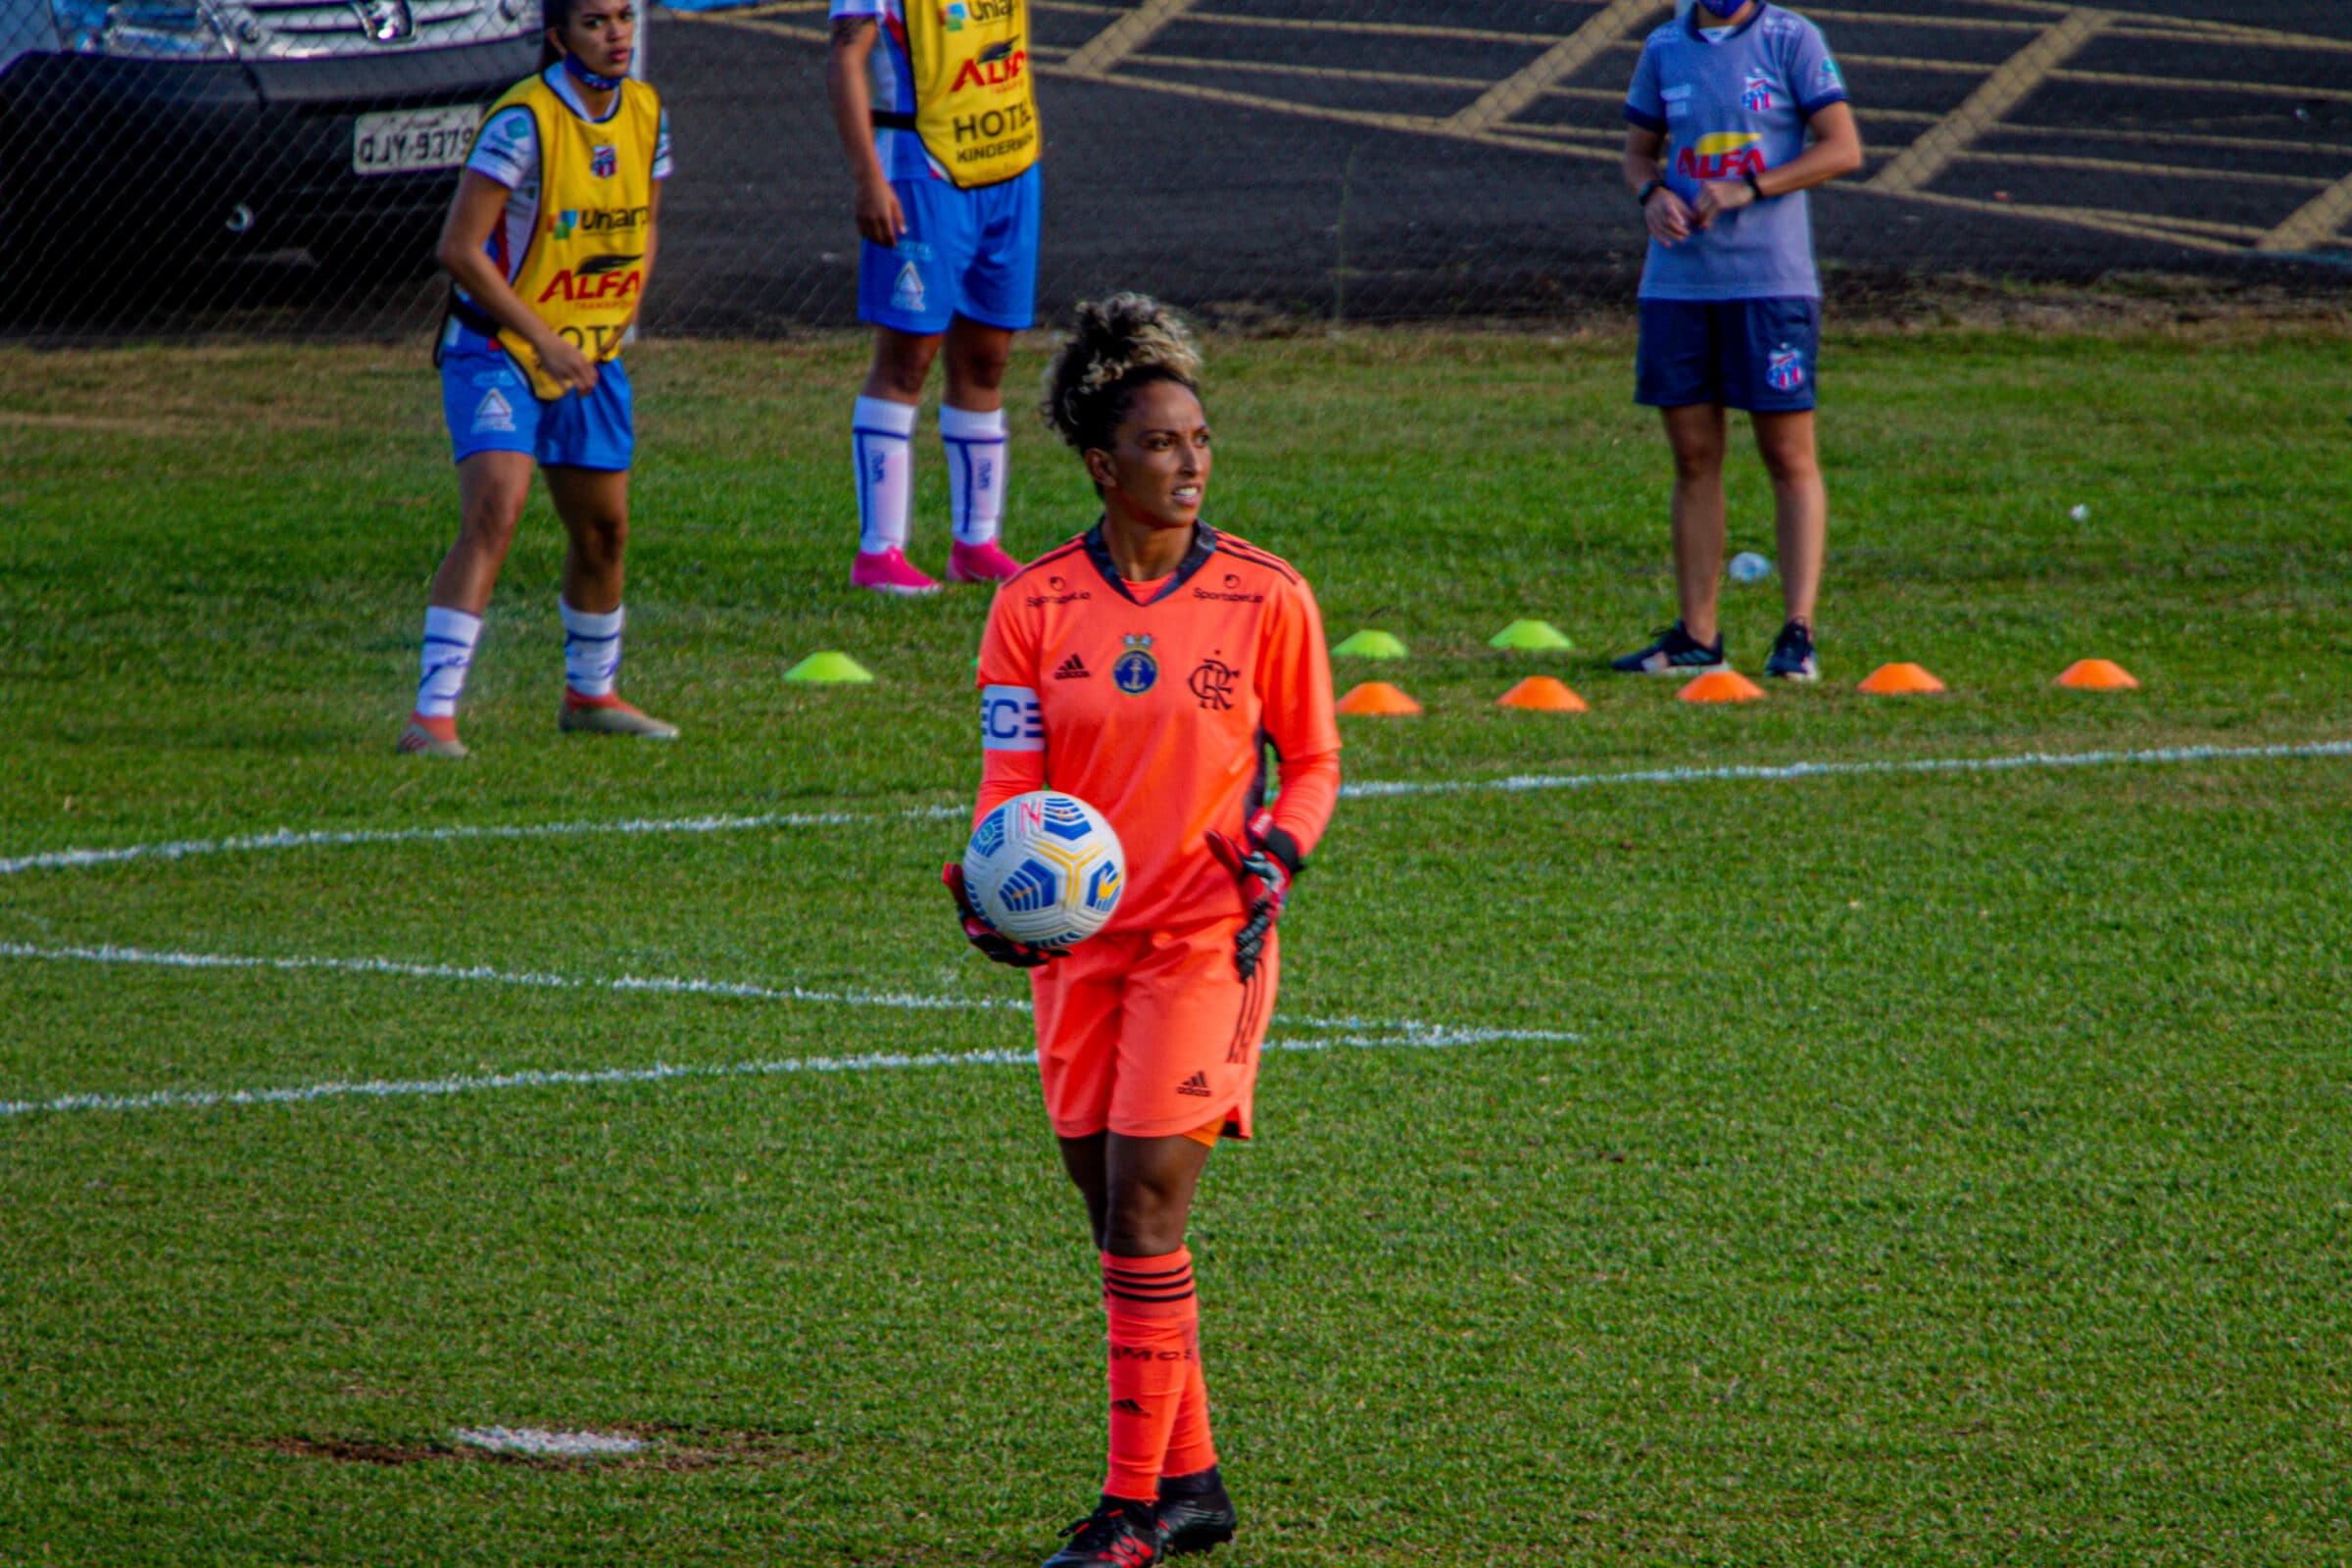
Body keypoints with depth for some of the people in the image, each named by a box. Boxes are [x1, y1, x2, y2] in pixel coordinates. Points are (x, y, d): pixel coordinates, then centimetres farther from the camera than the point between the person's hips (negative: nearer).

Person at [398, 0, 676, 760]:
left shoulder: (646, 113, 2)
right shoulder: (525, 121, -20)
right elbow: (459, 249, -22)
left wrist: (617, 325, 4)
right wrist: (543, 341, -23)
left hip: (588, 356, 7)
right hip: (496, 351, -7)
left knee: (603, 531, 14)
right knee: (492, 516, -22)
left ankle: (591, 696, 37)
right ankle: (432, 715, -25)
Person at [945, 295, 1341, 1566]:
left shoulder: (1266, 599, -4)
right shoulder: (1035, 607, 0)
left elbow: (1312, 760, 6)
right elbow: (1011, 776, 0)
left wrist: (1278, 852, -13)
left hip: (1206, 937, -3)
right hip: (1077, 937, 3)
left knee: (1144, 1206, -11)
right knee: (1115, 1213, 8)